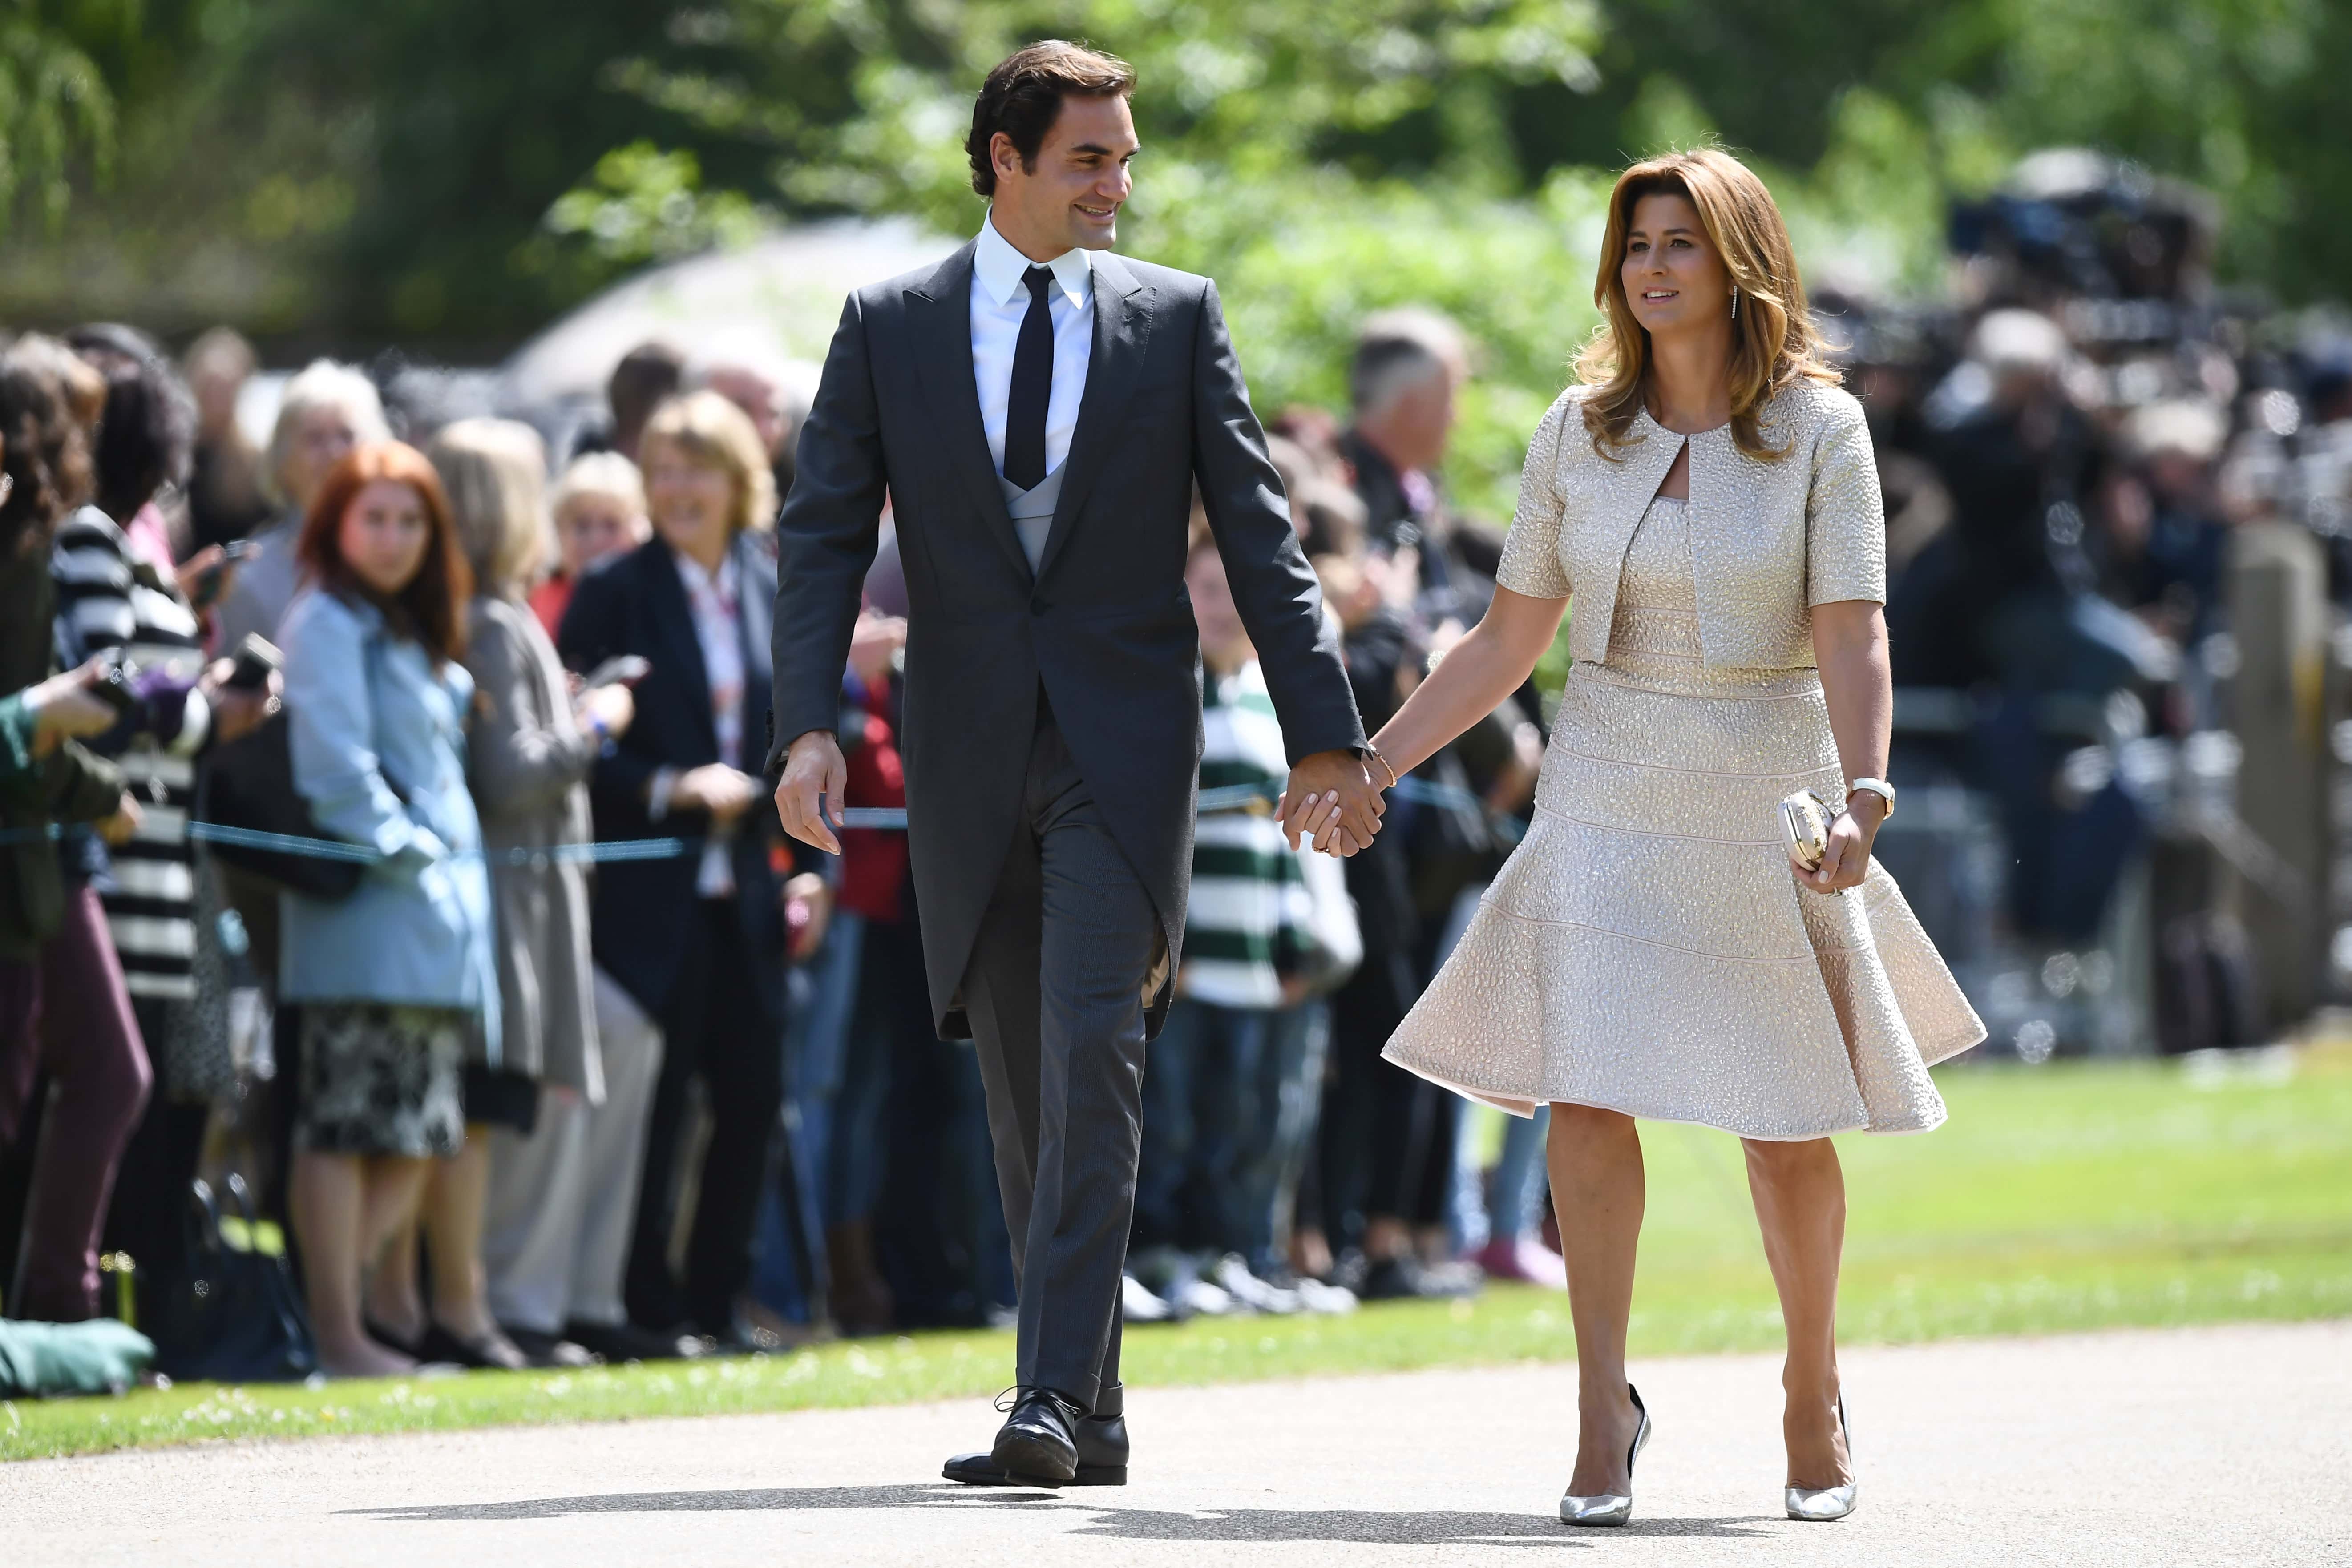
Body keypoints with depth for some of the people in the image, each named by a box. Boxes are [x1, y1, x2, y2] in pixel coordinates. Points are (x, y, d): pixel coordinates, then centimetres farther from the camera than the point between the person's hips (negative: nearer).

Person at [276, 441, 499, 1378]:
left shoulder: (410, 634, 22)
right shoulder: (329, 624, -6)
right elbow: (335, 766, -14)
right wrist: (402, 854, -14)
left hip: (431, 905, 9)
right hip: (366, 908, -9)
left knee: (418, 1133, 7)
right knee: (350, 1124, -9)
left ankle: (339, 1313, 11)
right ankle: (336, 1334, -9)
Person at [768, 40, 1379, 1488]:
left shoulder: (1177, 318, 5)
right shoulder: (891, 325, 5)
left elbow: (1259, 533, 3)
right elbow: (827, 537, 1)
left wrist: (1325, 733, -3)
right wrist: (810, 723, -13)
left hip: (1124, 743, -2)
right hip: (971, 753, 2)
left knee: (1093, 1055, -16)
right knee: (1025, 1095, 6)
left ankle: (1055, 1398, -21)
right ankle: (1094, 1415, 15)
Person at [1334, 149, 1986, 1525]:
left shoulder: (1820, 428, -5)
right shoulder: (1580, 432, 4)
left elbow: (1853, 638, -14)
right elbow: (1508, 645, 10)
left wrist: (1860, 792, -29)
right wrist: (1371, 764, 5)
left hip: (1764, 804, -2)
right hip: (1606, 795, 2)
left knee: (1785, 1130, 5)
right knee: (1587, 1092, -12)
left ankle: (1816, 1388, 27)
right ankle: (1606, 1409, -6)